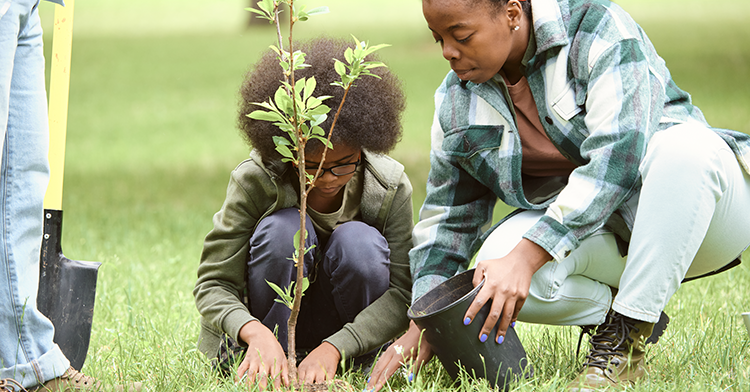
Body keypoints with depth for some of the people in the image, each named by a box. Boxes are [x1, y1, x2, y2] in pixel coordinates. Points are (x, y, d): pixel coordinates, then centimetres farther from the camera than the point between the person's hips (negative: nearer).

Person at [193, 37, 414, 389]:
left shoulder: (390, 187, -16)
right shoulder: (253, 181, -20)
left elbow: (402, 289, -21)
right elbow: (213, 283, -21)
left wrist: (332, 349, -37)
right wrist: (255, 333, -44)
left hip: (351, 334, 1)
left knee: (361, 241, -29)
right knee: (284, 229, -30)